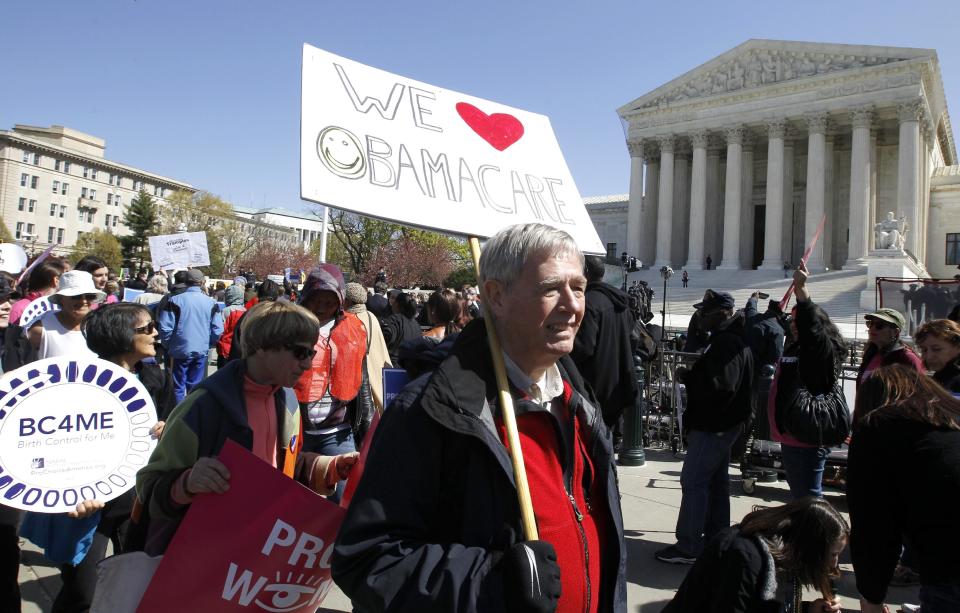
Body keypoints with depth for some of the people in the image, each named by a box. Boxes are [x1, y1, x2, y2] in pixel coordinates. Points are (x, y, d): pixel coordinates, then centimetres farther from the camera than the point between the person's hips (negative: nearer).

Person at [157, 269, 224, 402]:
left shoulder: (175, 300, -8)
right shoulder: (210, 302, -1)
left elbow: (165, 327, -9)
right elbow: (218, 330, -3)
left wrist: (168, 346, 7)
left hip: (180, 350, -2)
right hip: (202, 351, 2)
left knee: (178, 387, 8)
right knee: (195, 387, 12)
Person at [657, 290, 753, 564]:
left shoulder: (726, 343, -21)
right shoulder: (729, 339, 13)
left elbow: (719, 385, -29)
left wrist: (686, 377, -17)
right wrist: (692, 374, 5)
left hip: (712, 425, -11)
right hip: (722, 423, 11)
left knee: (693, 481, -6)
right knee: (716, 480, 18)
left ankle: (689, 546, 0)